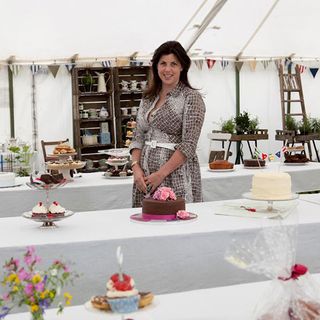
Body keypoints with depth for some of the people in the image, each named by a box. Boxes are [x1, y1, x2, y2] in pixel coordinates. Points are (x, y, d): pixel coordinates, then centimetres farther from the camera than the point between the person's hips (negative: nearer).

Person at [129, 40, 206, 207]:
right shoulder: (148, 98, 13)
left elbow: (188, 146, -11)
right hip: (145, 178, 5)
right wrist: (136, 168, -4)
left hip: (176, 177, -5)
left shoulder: (191, 98, -4)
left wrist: (161, 174, -15)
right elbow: (138, 137, 12)